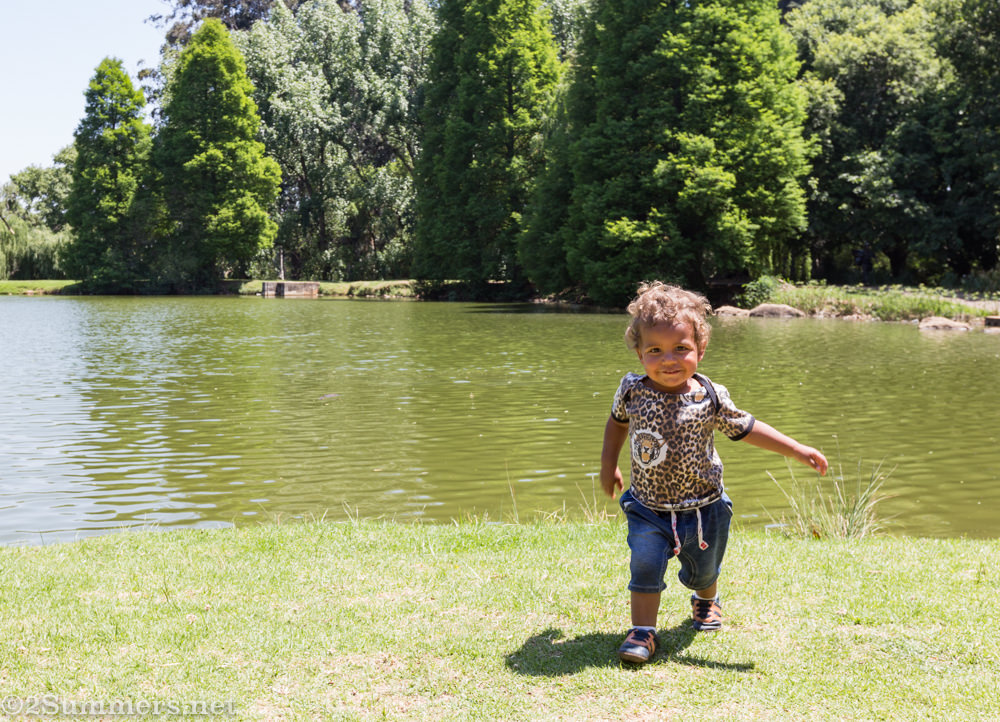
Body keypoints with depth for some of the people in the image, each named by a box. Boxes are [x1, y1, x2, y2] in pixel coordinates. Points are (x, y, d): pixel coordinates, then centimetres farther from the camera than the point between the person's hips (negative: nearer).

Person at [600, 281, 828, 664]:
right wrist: (608, 465, 13)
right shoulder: (631, 390, -13)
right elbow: (618, 422, 9)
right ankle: (642, 631, 1)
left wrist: (797, 450, -8)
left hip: (702, 507, 0)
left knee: (702, 570, 19)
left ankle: (706, 601, 53)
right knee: (645, 564, -16)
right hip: (648, 507, 0)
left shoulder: (710, 397, -17)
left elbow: (747, 428, -4)